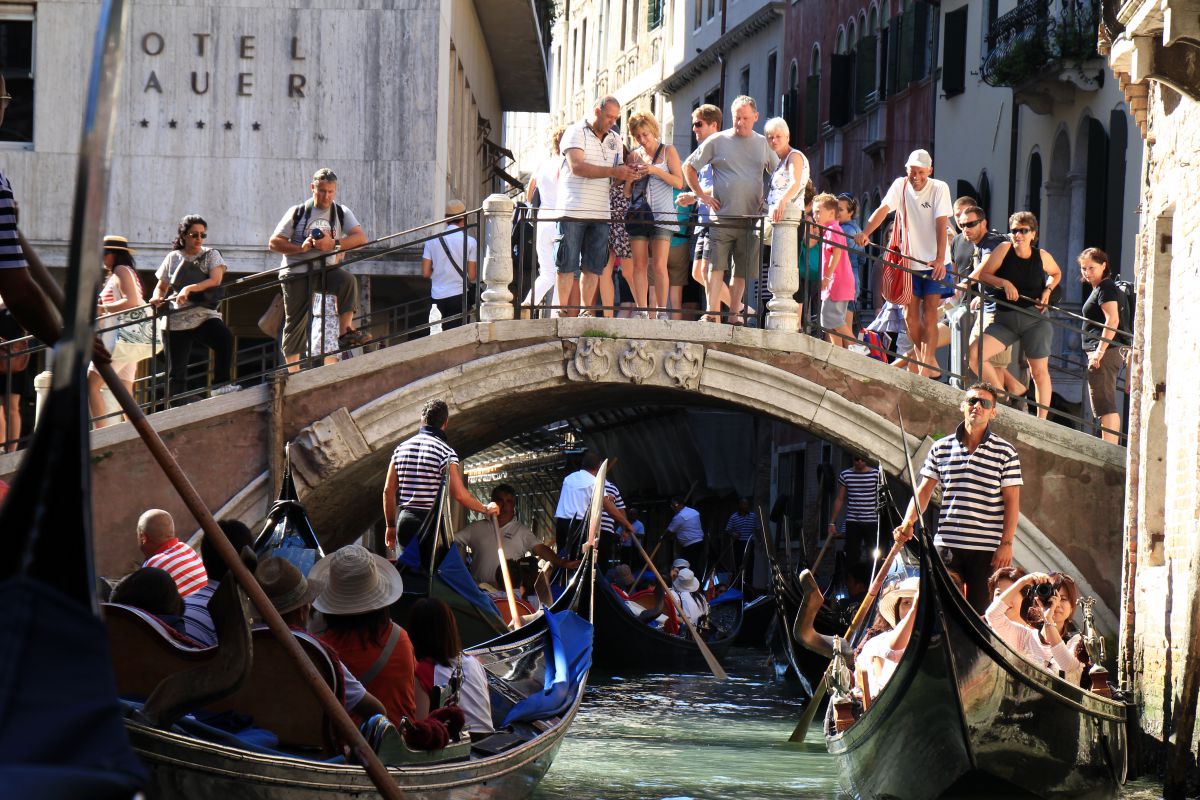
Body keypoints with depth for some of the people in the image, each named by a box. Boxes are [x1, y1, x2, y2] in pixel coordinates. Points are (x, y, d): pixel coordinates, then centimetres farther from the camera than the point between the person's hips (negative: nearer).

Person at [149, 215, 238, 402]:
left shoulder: (211, 255, 6)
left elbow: (215, 280, -12)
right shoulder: (173, 258, 10)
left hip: (205, 316, -1)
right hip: (176, 321, 1)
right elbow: (161, 286, 19)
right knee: (176, 372, 3)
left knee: (225, 337, -32)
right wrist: (157, 297, -5)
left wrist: (189, 288, -24)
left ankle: (221, 384, -25)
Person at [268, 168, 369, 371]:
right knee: (296, 320, -1)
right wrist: (300, 248, -18)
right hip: (296, 272, -1)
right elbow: (273, 243, -1)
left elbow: (361, 238, -9)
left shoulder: (341, 213, 5)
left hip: (326, 269, 1)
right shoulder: (297, 213, 2)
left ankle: (346, 331, -31)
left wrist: (334, 244, -24)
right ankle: (293, 373, 8)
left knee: (348, 280, -30)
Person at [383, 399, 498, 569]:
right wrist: (486, 509, 2)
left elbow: (388, 490, 10)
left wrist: (391, 526, 18)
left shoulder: (401, 448, 10)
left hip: (404, 522, 6)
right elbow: (459, 494, -13)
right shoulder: (445, 451, -7)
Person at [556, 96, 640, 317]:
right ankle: (564, 313, 0)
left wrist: (628, 173, -9)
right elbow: (577, 166, -16)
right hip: (573, 211, -5)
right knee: (567, 265, -3)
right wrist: (613, 172, -19)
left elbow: (617, 178, 16)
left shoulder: (615, 140, 16)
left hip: (601, 213, 5)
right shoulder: (576, 132, -2)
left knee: (593, 266, 3)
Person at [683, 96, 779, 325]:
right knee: (716, 265, -10)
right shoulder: (717, 141, 5)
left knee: (742, 271, 3)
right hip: (722, 217, -2)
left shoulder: (763, 144, 12)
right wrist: (701, 195, 1)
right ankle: (712, 312, -10)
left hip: (751, 219, 2)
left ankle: (734, 314, 8)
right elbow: (688, 167, 10)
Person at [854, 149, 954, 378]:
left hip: (934, 263, -4)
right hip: (909, 261, 4)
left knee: (929, 315, -9)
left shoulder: (939, 188, -11)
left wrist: (940, 259, -33)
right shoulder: (900, 185, -3)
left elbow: (941, 224, -21)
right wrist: (865, 233, -36)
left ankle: (926, 367, -10)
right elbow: (883, 209, -18)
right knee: (910, 315, 5)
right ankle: (926, 362, 21)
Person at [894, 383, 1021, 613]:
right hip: (946, 546, 3)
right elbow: (924, 490, 11)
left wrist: (1006, 543, -10)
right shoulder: (941, 448, 8)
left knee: (981, 614, -1)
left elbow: (1012, 501, -2)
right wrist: (907, 523, -4)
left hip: (987, 550, -3)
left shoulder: (1005, 452, 0)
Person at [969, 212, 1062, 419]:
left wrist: (1047, 290, 2)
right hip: (1005, 320, 1)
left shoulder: (1042, 256, 0)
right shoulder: (1004, 249, -3)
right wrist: (1004, 283, -16)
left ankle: (1042, 420, 10)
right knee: (974, 355, -15)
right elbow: (983, 274, -1)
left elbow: (1056, 274, 20)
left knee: (1039, 371, 1)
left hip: (1034, 318, -1)